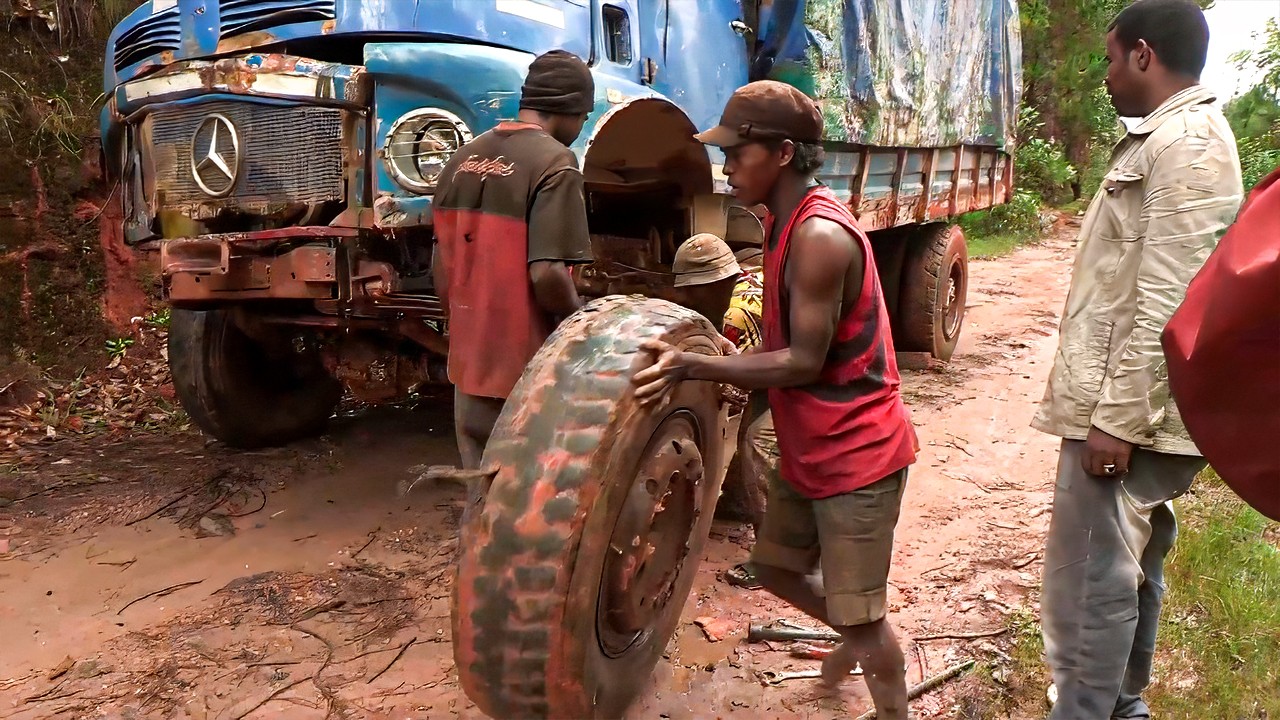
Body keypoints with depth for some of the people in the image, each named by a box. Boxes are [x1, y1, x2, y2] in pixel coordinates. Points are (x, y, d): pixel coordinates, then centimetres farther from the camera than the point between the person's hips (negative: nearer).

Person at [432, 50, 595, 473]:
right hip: (527, 368, -7)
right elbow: (546, 275, -23)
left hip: (468, 363, 7)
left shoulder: (464, 158, 7)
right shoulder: (554, 163, -15)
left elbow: (441, 266, 11)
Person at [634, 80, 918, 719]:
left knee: (861, 609, 5)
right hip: (808, 450, 9)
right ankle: (857, 637, 47)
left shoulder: (820, 236, -24)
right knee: (774, 568, 23)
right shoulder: (786, 224, 6)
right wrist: (714, 366, 5)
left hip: (857, 454, -9)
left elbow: (804, 362, -24)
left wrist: (693, 367, -28)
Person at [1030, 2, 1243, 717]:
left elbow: (1166, 304, -23)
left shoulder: (1187, 143, -15)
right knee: (1131, 569, 20)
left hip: (1128, 412, -11)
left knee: (1089, 583, -3)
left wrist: (1117, 420, -22)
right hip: (1132, 405, 11)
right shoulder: (1166, 138, 17)